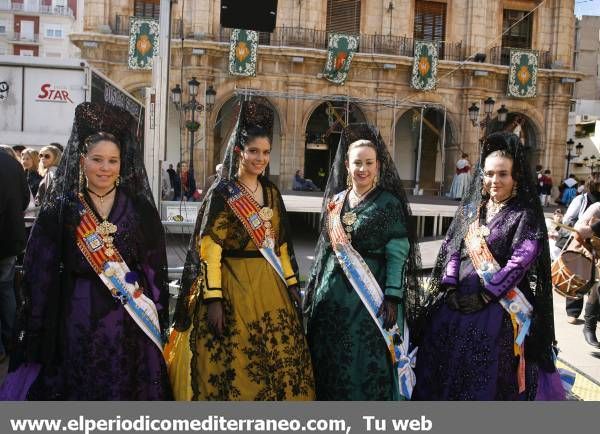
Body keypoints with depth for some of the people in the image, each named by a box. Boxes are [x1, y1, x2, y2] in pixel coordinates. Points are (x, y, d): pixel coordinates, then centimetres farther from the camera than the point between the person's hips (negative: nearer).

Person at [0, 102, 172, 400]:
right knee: (78, 390, 11)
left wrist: (156, 320, 0)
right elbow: (40, 274, 0)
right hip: (78, 320, -1)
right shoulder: (60, 209, -1)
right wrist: (38, 335, -2)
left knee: (126, 391, 11)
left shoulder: (140, 209, 2)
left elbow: (155, 268, 4)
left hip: (131, 323, 1)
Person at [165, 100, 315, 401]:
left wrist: (291, 283, 13)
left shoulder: (271, 192, 11)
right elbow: (210, 250, -13)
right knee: (234, 363, 2)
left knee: (276, 359, 13)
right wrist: (213, 299, -19)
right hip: (233, 286, -6)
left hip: (270, 285, 6)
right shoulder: (221, 193, -7)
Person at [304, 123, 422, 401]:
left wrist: (392, 297, -17)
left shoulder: (389, 203, -7)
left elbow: (397, 255, -10)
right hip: (333, 293, 6)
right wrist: (314, 288, 14)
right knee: (331, 362, 14)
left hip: (371, 293, -5)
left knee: (368, 364, 3)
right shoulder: (335, 200, 9)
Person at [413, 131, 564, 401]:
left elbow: (521, 262, -11)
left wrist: (484, 295, -14)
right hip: (454, 302, 5)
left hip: (497, 306, -4)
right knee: (443, 365, 8)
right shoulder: (470, 208, 12)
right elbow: (452, 247, 9)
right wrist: (450, 286, -5)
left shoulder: (526, 215, -3)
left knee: (483, 377, -1)